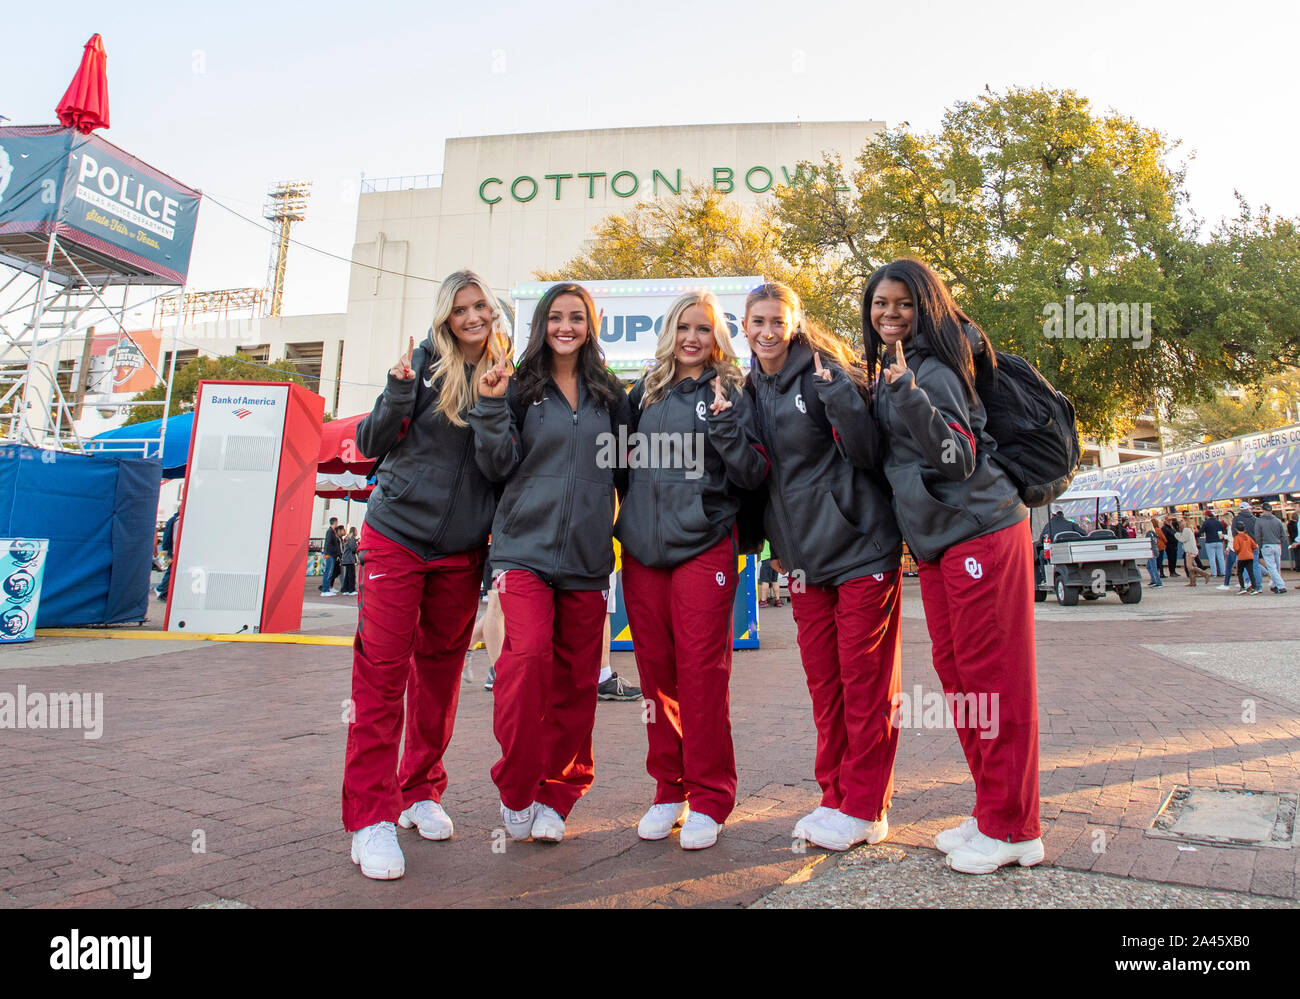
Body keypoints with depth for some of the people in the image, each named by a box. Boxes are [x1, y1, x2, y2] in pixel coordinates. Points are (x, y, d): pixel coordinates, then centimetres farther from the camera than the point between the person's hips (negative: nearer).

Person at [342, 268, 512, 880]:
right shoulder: (426, 362, -2)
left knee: (441, 669, 10)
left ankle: (421, 792, 26)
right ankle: (371, 817, 3)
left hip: (462, 549, 3)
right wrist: (399, 394, -18)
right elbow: (371, 444, -5)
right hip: (397, 535, -3)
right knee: (381, 672, -4)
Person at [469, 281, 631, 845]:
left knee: (577, 678, 4)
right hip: (526, 546, -2)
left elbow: (626, 472, 20)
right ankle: (516, 792, 0)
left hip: (587, 555, 3)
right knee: (529, 655, -21)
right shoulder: (521, 389, 7)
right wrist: (492, 409, -9)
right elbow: (499, 467, 0)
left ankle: (556, 798, 21)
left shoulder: (611, 395, 14)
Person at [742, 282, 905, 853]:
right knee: (822, 682, 11)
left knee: (865, 681, 1)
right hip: (803, 556, 6)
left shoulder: (823, 373, -8)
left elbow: (869, 455, -15)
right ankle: (835, 797, 24)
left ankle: (864, 809, 12)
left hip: (861, 546, -6)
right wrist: (772, 539, 7)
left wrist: (838, 395, -24)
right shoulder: (751, 388, 11)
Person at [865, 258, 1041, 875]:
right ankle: (990, 813, 23)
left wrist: (909, 395, -30)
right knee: (954, 670, 11)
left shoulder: (933, 369, -10)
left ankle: (1013, 829, 7)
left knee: (992, 675, -4)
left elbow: (958, 458, -19)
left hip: (980, 532, -9)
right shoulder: (891, 373, 16)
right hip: (934, 541, 9)